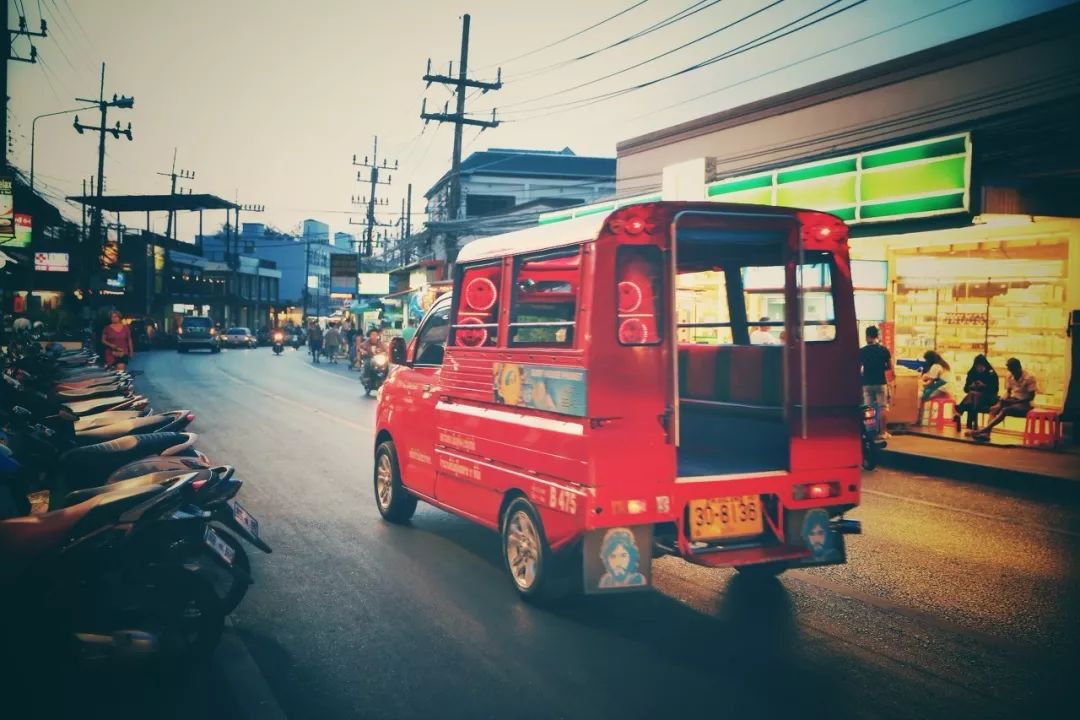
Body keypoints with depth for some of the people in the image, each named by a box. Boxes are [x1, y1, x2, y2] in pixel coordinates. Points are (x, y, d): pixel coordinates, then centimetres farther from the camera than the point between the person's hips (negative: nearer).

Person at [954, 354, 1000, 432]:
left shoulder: (992, 374, 0)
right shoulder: (972, 373, 9)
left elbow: (994, 390, -4)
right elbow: (966, 389, 10)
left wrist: (984, 386, -19)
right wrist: (971, 387, -12)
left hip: (987, 398, -3)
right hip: (974, 398, 4)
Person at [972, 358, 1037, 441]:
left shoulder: (1029, 377, -12)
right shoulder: (1010, 376, 5)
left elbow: (1031, 397, -13)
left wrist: (1015, 401, -23)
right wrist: (1002, 400, -8)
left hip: (1024, 404, -6)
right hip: (1012, 401, 6)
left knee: (1005, 410, -33)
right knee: (994, 409, -21)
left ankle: (984, 430, -40)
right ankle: (986, 433, -38)